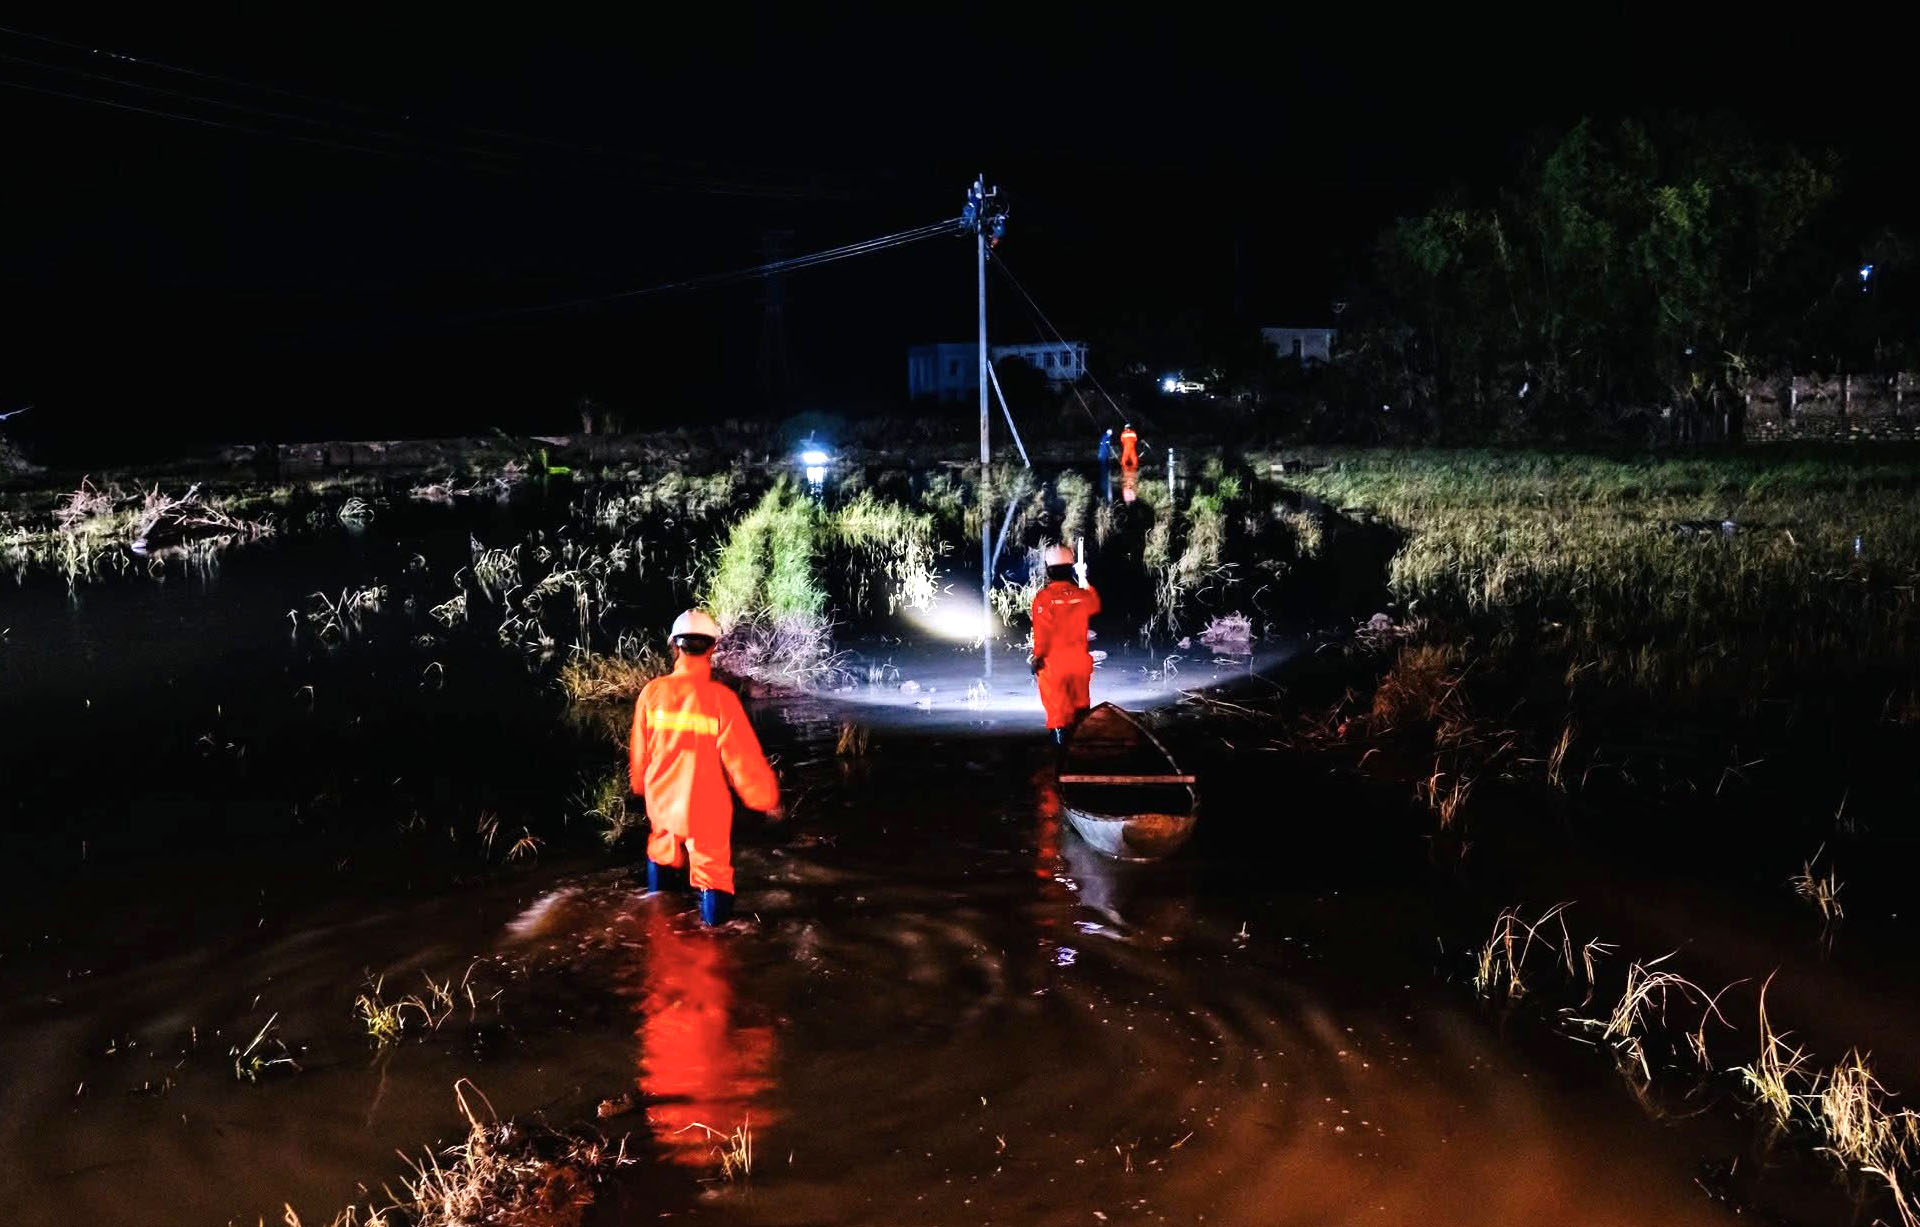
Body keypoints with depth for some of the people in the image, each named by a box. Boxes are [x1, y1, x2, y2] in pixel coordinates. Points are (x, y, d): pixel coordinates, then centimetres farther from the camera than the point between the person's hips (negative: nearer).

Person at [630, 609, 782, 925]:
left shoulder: (653, 692, -12)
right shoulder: (721, 698, -21)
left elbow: (640, 749, 2)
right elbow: (743, 757, -17)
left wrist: (640, 783, 22)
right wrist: (767, 800, -4)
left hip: (662, 798, 5)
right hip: (706, 806, -4)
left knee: (663, 851, 29)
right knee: (712, 865, 10)